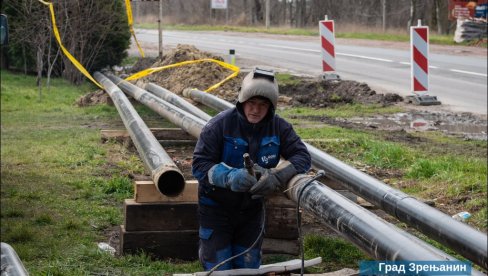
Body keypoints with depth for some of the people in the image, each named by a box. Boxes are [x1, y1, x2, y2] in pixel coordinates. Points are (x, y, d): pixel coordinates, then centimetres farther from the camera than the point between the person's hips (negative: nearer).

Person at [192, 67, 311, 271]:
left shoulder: (278, 127, -9)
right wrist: (230, 176, -40)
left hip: (252, 208, 4)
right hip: (216, 207, -3)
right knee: (219, 268, 1)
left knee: (249, 267, 14)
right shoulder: (220, 125, -20)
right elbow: (199, 164, -21)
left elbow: (302, 156, -14)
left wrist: (277, 176, -33)